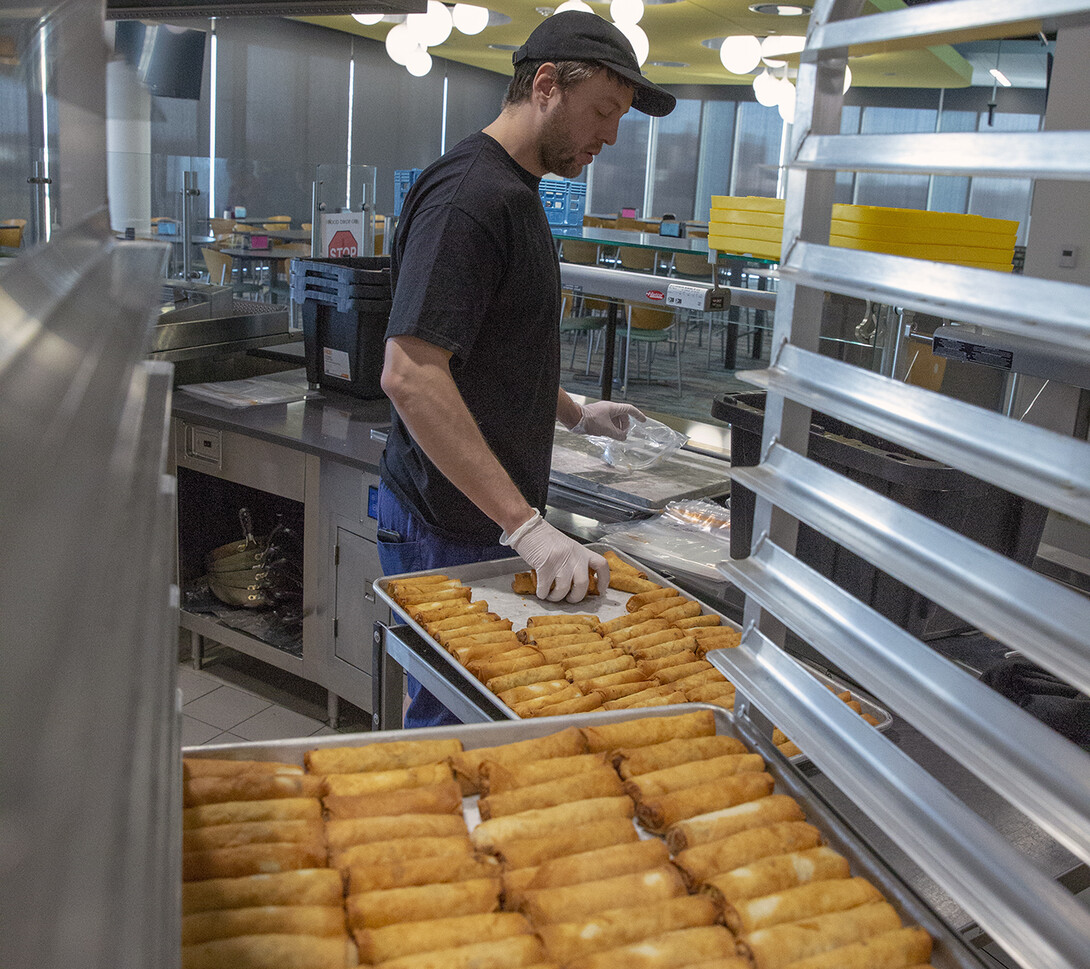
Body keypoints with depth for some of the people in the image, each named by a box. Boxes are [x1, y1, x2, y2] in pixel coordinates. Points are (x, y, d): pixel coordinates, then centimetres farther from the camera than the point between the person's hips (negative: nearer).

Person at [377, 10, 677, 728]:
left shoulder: (514, 192, 15)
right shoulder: (469, 196, -18)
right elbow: (410, 374, -28)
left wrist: (573, 413, 21)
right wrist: (528, 527, -30)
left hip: (497, 525, 10)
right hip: (449, 533, -10)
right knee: (452, 725, 4)